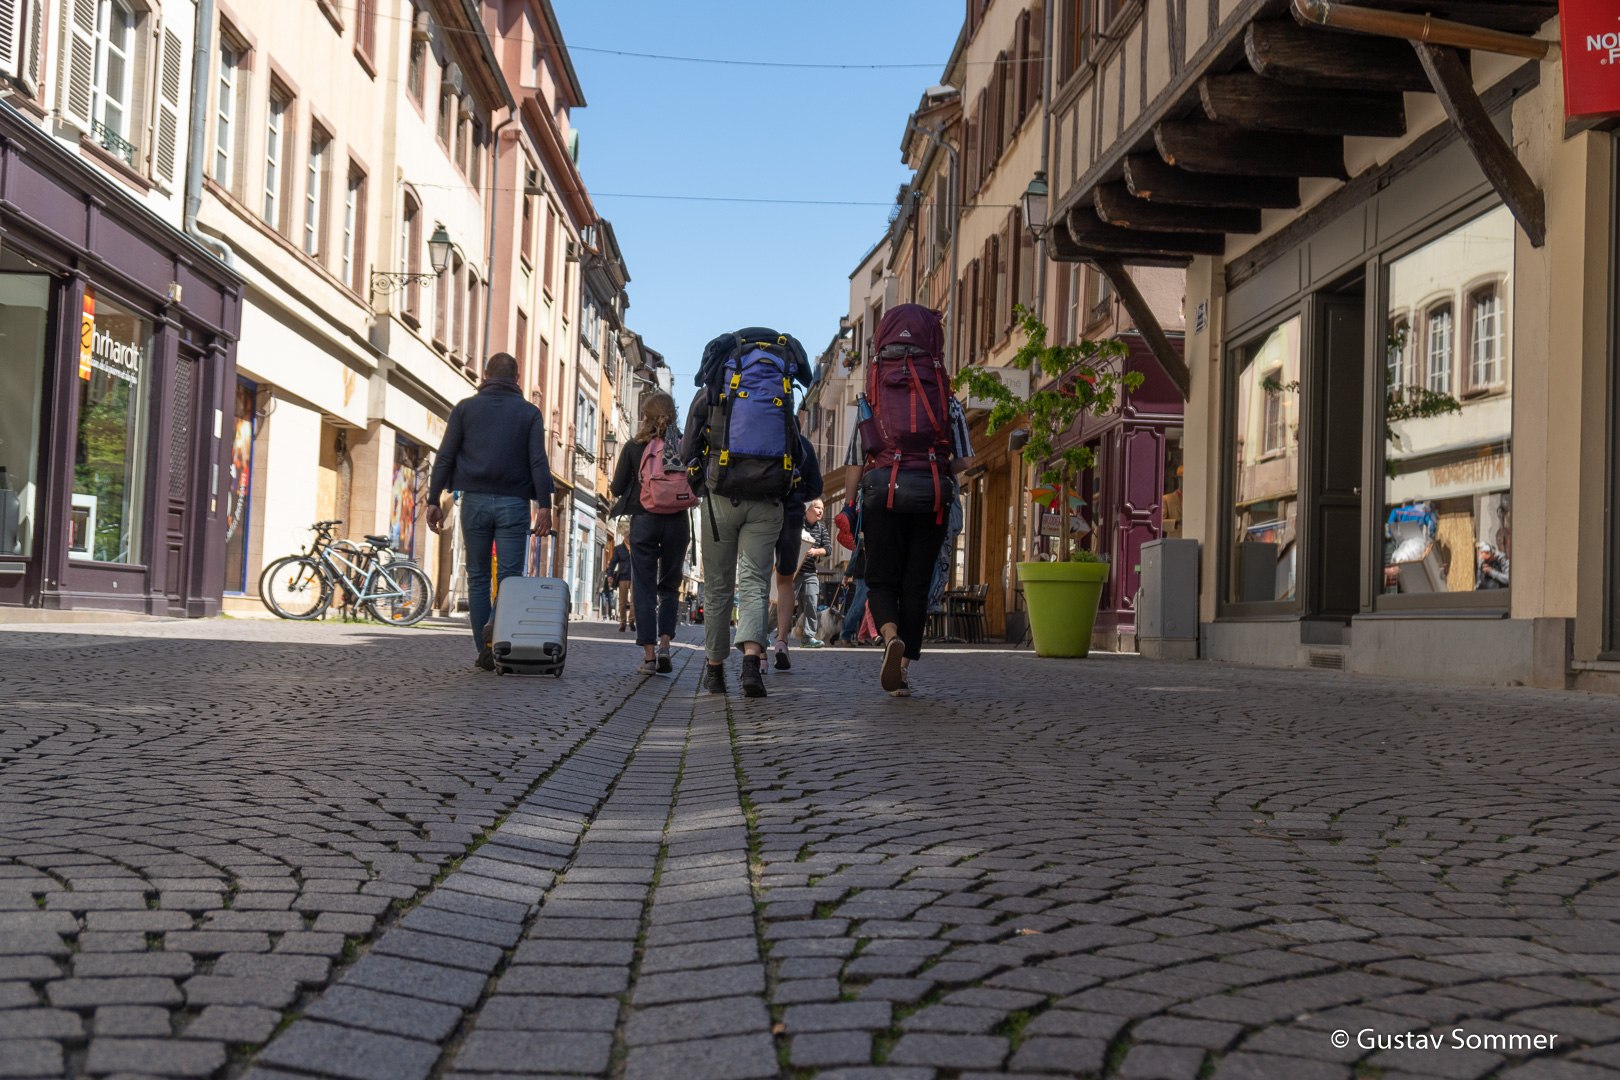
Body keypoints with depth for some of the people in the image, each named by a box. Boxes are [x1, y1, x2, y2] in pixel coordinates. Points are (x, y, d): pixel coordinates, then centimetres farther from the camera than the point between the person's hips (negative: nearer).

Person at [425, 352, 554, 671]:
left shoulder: (465, 408, 9)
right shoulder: (529, 412, 7)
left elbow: (445, 457, 4)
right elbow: (538, 461, -4)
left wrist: (434, 501, 5)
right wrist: (544, 506, -8)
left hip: (475, 501, 1)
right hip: (514, 503, -1)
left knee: (478, 577, 7)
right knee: (510, 575, 0)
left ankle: (486, 652, 3)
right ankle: (496, 625, -28)